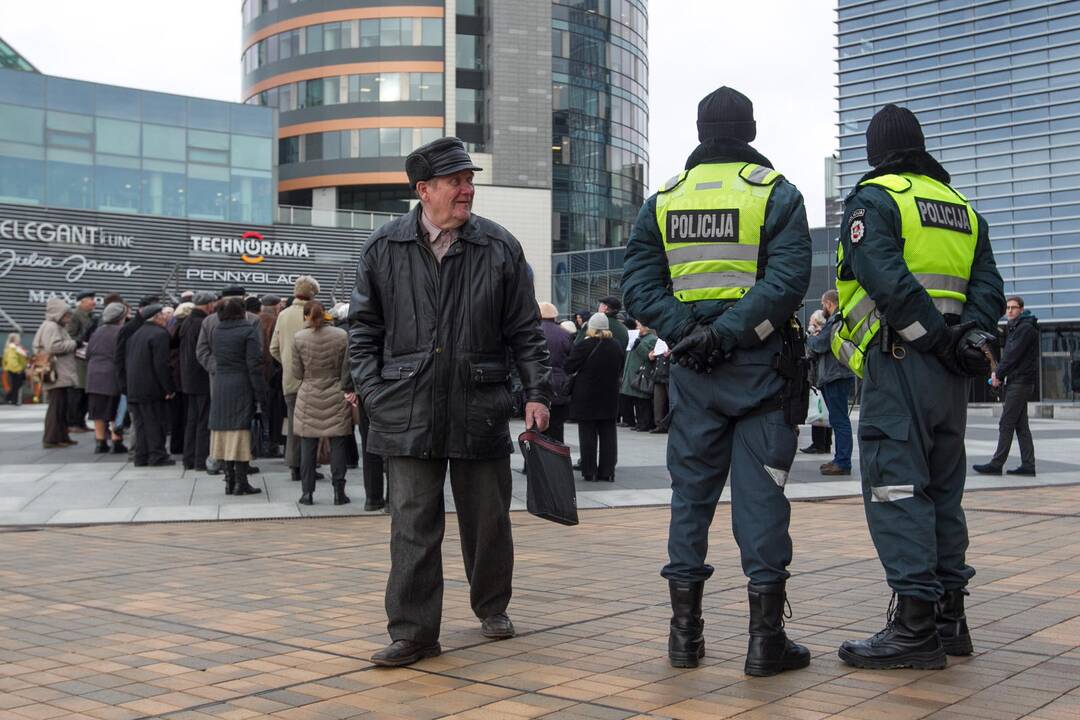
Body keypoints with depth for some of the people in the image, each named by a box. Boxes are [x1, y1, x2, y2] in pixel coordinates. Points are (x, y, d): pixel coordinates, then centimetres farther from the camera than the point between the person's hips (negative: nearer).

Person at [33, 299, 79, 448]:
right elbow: (54, 346, -22)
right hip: (56, 375, -10)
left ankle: (62, 436, 18)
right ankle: (51, 439, -7)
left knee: (62, 407, 13)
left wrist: (73, 345, 7)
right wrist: (74, 344, -13)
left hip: (62, 375, 10)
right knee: (56, 406, -9)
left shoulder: (57, 327, 22)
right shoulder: (51, 326, -10)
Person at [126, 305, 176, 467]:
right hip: (152, 387, -8)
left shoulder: (135, 333, 14)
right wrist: (169, 389, -14)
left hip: (134, 387, 8)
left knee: (143, 423, 13)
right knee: (156, 422, 0)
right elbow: (161, 364, -19)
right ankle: (157, 456, 2)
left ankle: (141, 456, 14)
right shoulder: (160, 334, -13)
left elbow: (127, 361, 17)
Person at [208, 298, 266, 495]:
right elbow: (254, 364, -11)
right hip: (241, 387, -5)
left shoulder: (216, 331, 9)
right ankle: (241, 482, -3)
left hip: (219, 387, 5)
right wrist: (260, 393, -9)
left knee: (224, 431, 8)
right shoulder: (249, 331, -9)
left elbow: (214, 356, 12)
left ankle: (229, 480, 11)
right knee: (241, 431, -3)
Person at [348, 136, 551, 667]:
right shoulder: (384, 248, 2)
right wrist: (372, 392, -2)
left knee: (488, 519, 13)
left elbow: (525, 331, 6)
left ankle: (492, 608, 33)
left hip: (480, 411, 1)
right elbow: (363, 328, 8)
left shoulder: (499, 248, 3)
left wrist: (536, 393, 0)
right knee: (413, 523, -1)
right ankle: (412, 631, 7)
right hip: (408, 414, -1)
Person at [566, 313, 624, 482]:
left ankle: (589, 472, 3)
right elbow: (621, 370, 14)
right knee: (608, 434, 8)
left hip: (586, 398, -4)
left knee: (588, 435, 2)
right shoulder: (617, 346, 3)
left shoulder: (583, 346, -14)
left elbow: (569, 368, -8)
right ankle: (607, 472, 9)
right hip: (610, 398, 4)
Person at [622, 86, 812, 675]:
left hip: (691, 369, 3)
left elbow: (639, 284, -2)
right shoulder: (776, 193, -1)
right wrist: (729, 333, -17)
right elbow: (788, 278, -15)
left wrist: (687, 331, -10)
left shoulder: (663, 200, 8)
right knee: (760, 494, 0)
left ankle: (685, 631, 14)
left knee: (690, 492, 10)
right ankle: (766, 637, 3)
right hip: (760, 365, -3)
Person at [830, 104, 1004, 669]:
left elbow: (886, 279, -19)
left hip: (899, 362, -7)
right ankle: (950, 618, 19)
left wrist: (937, 339, -15)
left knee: (896, 486, -7)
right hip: (950, 372, 8)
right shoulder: (962, 209, 20)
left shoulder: (872, 199, -3)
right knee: (942, 488, 14)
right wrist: (968, 336, -4)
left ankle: (916, 624, -10)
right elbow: (988, 286, 9)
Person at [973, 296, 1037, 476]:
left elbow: (1013, 354, -16)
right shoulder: (1013, 328, 19)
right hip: (1016, 381, 10)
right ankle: (1028, 465, 9)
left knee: (1006, 423, -9)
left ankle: (996, 464, -9)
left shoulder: (1026, 328, -11)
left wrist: (999, 374, -9)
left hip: (1020, 381, -10)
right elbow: (1007, 353, 18)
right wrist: (998, 373, 3)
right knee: (1021, 424, 8)